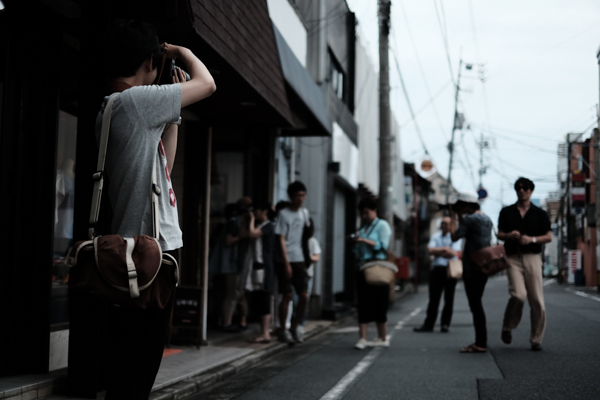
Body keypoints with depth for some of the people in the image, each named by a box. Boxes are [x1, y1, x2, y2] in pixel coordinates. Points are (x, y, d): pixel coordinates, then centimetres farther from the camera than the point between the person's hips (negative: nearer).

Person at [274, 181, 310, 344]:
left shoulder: (304, 212, 10)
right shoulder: (284, 214, -7)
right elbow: (281, 240, -10)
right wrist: (286, 263, -16)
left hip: (300, 260, 5)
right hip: (287, 260, -5)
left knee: (304, 296, 2)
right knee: (287, 296, -2)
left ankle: (294, 327, 17)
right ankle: (283, 330, 9)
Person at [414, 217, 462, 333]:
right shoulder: (435, 236, 12)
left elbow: (454, 253, -12)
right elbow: (430, 250, -2)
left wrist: (438, 252, -4)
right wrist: (445, 249, -8)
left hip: (450, 270, -3)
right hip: (437, 270, 3)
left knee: (448, 299, 2)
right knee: (433, 298, 4)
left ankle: (445, 324, 9)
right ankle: (428, 324, 7)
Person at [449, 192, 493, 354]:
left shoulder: (470, 219, -12)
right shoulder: (487, 219, 16)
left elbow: (454, 236, -12)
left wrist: (453, 217, -2)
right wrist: (461, 218, 21)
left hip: (472, 268, -9)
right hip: (483, 266, 9)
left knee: (475, 305, -7)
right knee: (477, 304, 14)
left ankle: (480, 344, -7)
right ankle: (480, 341, 16)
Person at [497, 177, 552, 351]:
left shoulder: (540, 214, 9)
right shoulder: (506, 212, 12)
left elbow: (549, 237, 7)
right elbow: (500, 234, 14)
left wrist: (532, 239, -11)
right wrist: (510, 236, -9)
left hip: (532, 258, 1)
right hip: (513, 258, -1)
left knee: (537, 301, -2)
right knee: (518, 295, -19)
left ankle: (536, 339, 10)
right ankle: (508, 327, 5)